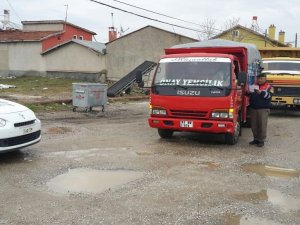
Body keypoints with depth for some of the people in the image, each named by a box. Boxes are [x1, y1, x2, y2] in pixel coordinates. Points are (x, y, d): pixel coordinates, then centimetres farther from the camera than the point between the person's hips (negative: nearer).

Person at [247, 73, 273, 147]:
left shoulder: (269, 87, 3)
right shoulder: (254, 85, 15)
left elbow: (269, 95, -12)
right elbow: (249, 95, 15)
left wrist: (261, 92, -29)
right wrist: (248, 92, -9)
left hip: (263, 109, -4)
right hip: (253, 108, 4)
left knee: (262, 125, -6)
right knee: (254, 125, 8)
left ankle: (261, 140, 4)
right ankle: (256, 139, 20)